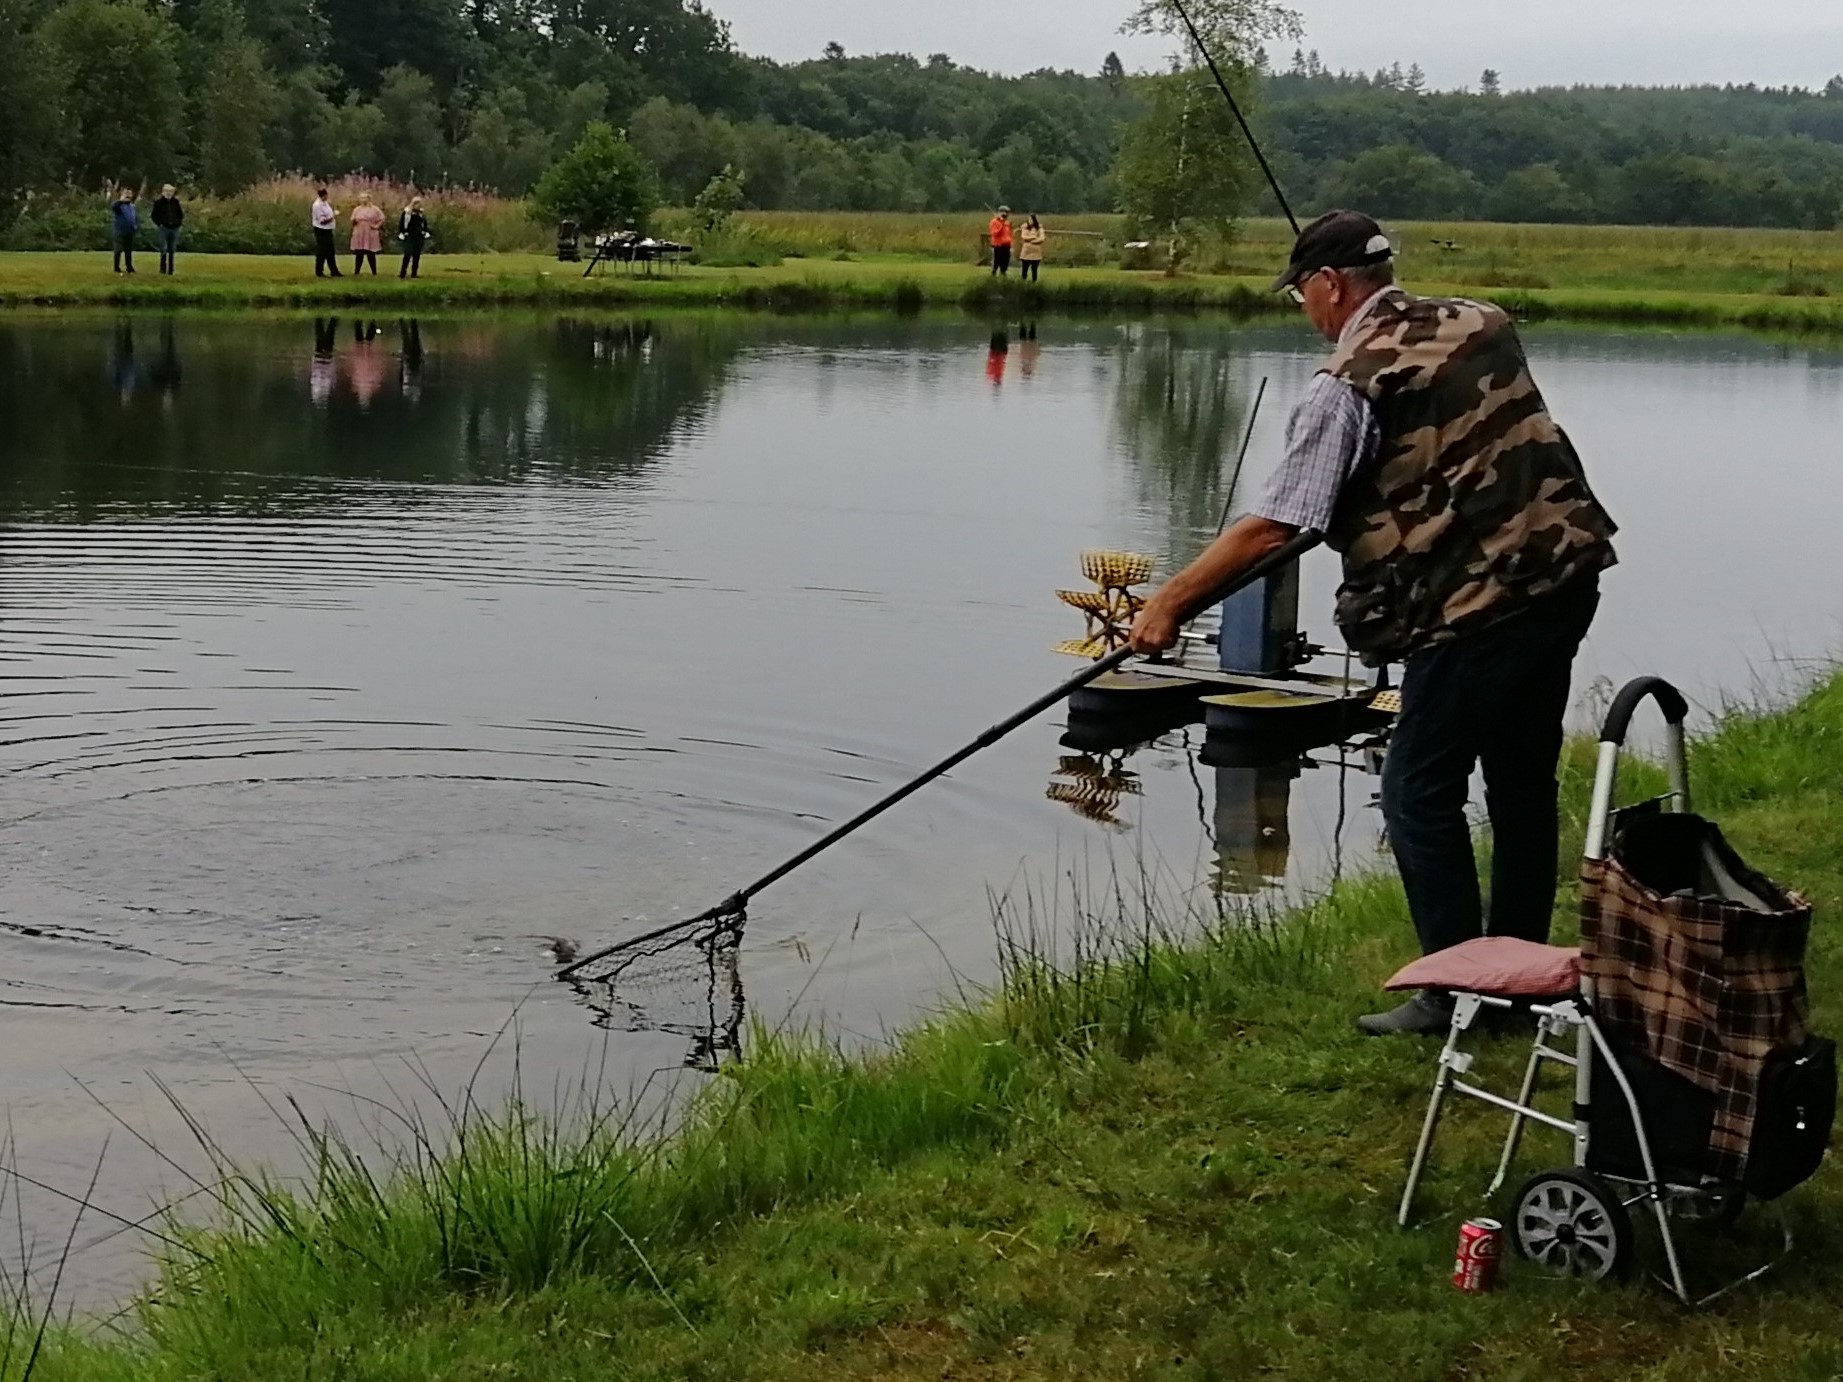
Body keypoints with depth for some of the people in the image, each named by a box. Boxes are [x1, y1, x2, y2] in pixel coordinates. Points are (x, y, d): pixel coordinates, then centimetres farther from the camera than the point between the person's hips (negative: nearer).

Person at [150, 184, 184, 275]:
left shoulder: (175, 202, 9)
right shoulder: (159, 202, 1)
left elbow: (180, 215, 12)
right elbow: (154, 215, 3)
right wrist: (158, 223, -7)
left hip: (174, 228, 3)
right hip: (164, 228, -3)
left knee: (172, 250, 6)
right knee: (164, 249, -10)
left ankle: (171, 269, 12)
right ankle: (163, 268, -4)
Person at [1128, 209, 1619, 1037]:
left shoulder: (1349, 385, -11)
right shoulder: (1481, 325, 10)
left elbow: (1272, 527, -13)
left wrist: (1170, 604, -6)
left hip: (1476, 604, -8)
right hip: (1566, 572, 8)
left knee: (1421, 794, 3)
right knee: (1523, 783, 18)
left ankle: (1456, 993, 6)